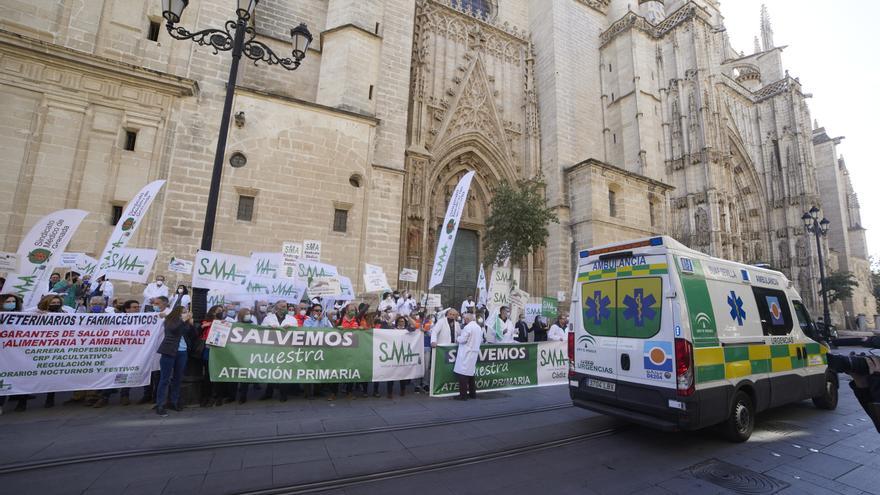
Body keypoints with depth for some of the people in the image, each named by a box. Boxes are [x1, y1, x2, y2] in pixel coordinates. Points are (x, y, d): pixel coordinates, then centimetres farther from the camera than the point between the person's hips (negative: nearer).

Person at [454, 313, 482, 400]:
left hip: (466, 354, -9)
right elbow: (481, 341, 18)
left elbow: (462, 339, -17)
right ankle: (472, 393, 21)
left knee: (463, 374, -4)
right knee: (471, 373, 16)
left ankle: (463, 395, -3)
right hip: (474, 353, 9)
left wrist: (458, 337, 3)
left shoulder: (468, 327, -16)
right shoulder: (479, 328, 11)